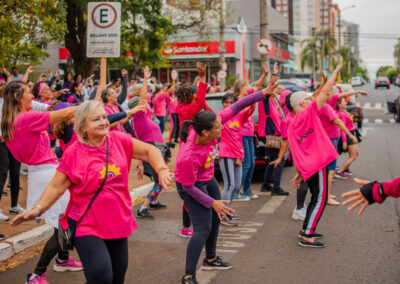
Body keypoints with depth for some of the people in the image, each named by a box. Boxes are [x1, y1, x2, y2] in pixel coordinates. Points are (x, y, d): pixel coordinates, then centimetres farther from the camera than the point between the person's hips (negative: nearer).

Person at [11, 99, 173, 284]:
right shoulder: (73, 153, -9)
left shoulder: (119, 140, -1)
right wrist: (38, 209, -19)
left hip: (118, 222, 5)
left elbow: (148, 150, 6)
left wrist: (161, 170, -10)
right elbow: (56, 186, -7)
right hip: (88, 225, -5)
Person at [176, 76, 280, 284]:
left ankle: (210, 259, 44)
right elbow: (188, 186, -26)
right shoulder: (188, 157, -40)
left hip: (208, 179, 9)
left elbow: (236, 107, -19)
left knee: (215, 218, 22)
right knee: (203, 229, -14)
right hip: (191, 186, -9)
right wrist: (212, 202, -21)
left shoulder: (212, 125, -25)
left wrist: (264, 93, -22)